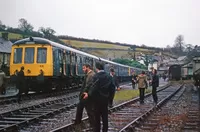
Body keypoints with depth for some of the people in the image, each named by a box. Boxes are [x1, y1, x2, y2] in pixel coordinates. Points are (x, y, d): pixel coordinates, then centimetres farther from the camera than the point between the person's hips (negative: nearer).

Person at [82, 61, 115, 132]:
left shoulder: (96, 76, -15)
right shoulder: (108, 76, 5)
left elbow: (94, 88, -21)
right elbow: (112, 87, 6)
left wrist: (88, 94, -8)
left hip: (97, 99, -6)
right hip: (105, 99, 6)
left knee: (97, 117, 1)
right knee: (105, 116, 11)